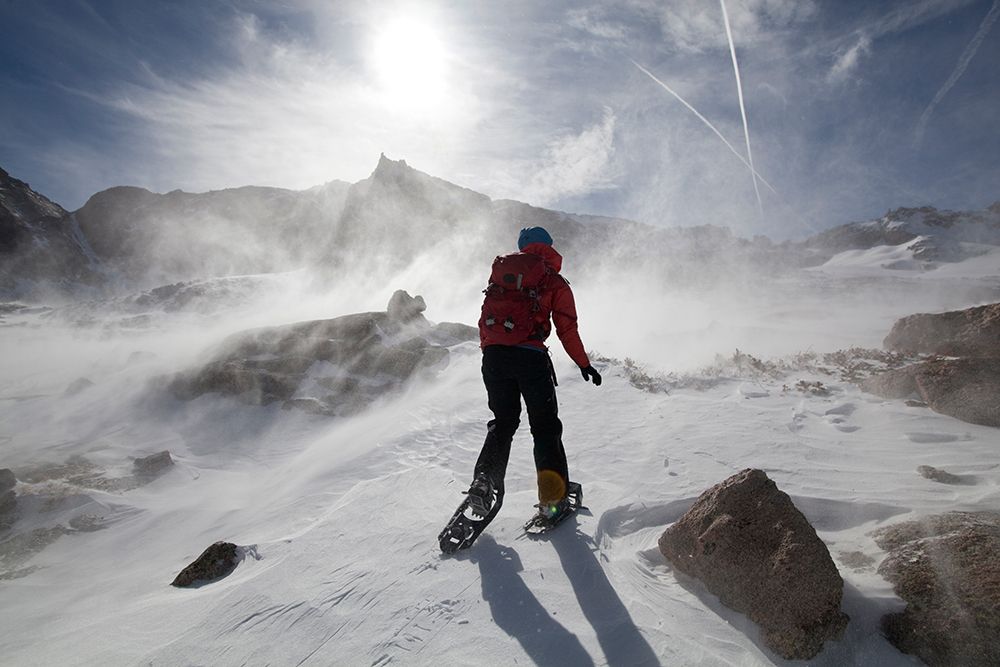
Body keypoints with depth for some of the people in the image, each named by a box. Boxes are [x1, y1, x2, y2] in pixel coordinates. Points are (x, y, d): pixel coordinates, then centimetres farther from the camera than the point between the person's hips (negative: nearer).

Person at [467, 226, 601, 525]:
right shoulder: (555, 281, 8)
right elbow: (566, 327, 3)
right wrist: (583, 363, 12)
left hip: (493, 355, 4)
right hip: (530, 357, -3)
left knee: (502, 421, 19)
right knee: (545, 426, 10)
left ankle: (485, 478, 3)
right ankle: (553, 498, 7)